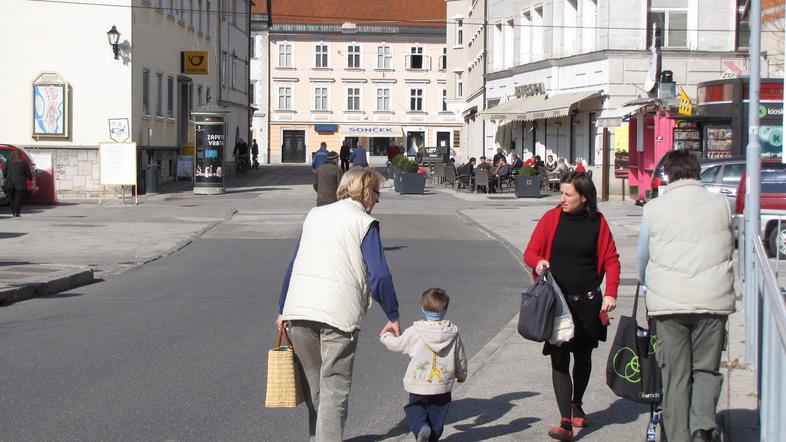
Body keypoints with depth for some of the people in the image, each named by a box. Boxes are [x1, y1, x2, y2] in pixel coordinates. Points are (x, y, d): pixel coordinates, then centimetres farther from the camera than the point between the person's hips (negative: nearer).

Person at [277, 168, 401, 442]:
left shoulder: (315, 215, 18)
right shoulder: (364, 223, 0)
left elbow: (294, 265, 21)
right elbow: (379, 276, -7)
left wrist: (283, 309, 25)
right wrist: (393, 316, 2)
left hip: (298, 310, 6)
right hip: (338, 314, -6)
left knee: (312, 384, 19)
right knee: (334, 387, -3)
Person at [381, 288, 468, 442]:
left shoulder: (414, 332, -13)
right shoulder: (453, 334, -4)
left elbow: (396, 345, 1)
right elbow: (461, 358, 8)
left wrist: (385, 336, 24)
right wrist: (461, 375, 28)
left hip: (418, 385, -2)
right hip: (443, 386, 2)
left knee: (414, 408, 15)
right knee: (437, 412, 17)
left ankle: (421, 427, -11)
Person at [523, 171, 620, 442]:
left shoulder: (597, 222, 0)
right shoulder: (552, 218, 0)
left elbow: (611, 259, 2)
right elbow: (530, 251, 4)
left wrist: (611, 293, -7)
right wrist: (538, 262, -19)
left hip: (587, 301, 1)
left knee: (583, 356, 16)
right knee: (559, 360, -7)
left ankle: (577, 404, 41)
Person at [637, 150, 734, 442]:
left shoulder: (653, 208, 3)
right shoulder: (720, 204, 5)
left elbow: (643, 257, 14)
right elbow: (731, 248, 17)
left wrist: (646, 282, 34)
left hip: (668, 302, 0)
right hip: (713, 301, 0)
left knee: (675, 375, 8)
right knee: (706, 369, 11)